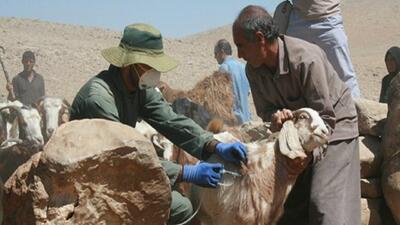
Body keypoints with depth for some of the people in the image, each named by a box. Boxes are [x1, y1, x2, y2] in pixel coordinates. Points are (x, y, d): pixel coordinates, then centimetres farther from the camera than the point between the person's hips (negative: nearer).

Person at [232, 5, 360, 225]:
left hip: (335, 123, -6)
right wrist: (276, 117, -26)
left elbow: (325, 116, -26)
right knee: (288, 204, 3)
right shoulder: (253, 69, -11)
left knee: (325, 204, -16)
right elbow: (264, 109, -2)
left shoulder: (306, 59, -31)